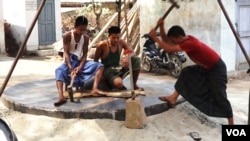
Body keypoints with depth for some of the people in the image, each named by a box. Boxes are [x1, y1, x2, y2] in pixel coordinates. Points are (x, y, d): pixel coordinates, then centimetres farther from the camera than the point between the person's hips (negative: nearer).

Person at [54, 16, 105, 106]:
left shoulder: (86, 38, 0)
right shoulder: (67, 36, -11)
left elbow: (84, 54, -3)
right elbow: (66, 53, -17)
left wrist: (80, 66, -21)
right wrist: (70, 68, -31)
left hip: (80, 62, 4)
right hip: (69, 62, -4)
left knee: (100, 66, -15)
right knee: (59, 70, -37)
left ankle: (94, 89, -32)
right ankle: (61, 97, -53)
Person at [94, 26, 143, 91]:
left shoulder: (121, 42, -3)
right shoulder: (102, 45, -16)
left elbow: (133, 53, -1)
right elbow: (95, 60, -5)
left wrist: (127, 57, -24)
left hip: (118, 68, 5)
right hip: (108, 71, -5)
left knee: (136, 59, -16)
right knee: (118, 83, -39)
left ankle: (134, 85, -1)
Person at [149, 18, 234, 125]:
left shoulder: (191, 43, -32)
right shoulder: (186, 39, -4)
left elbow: (169, 49, -33)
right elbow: (166, 41, 0)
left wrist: (155, 37, -26)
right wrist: (161, 26, -14)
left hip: (216, 68, -9)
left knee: (219, 96, -8)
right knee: (186, 72, 5)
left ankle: (231, 123, 2)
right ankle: (173, 98, 7)